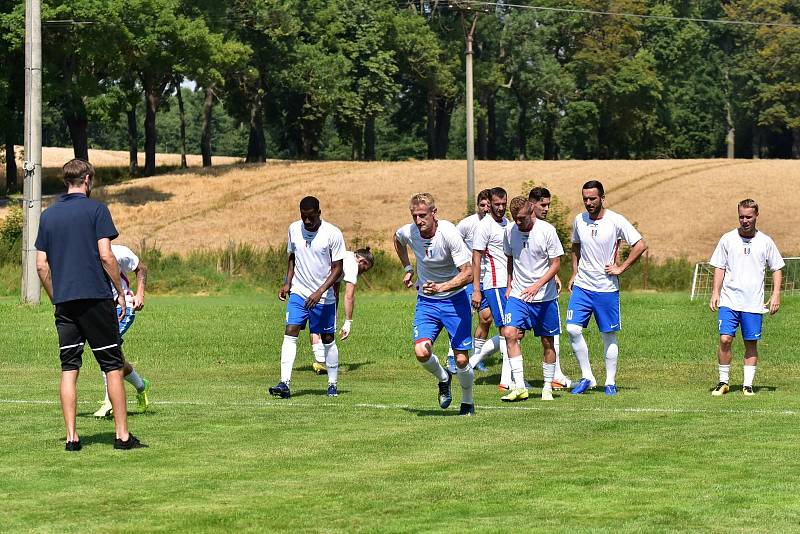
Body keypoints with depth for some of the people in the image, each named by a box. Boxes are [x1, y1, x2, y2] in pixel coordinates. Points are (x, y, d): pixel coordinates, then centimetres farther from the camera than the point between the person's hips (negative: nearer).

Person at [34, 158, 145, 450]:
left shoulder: (48, 215, 11)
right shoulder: (96, 209, -4)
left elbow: (41, 265, 10)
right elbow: (106, 255, -10)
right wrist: (121, 291, -1)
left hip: (64, 301, 5)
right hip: (96, 296, -4)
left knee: (69, 369, 5)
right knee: (113, 365, 1)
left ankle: (71, 437, 1)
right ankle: (122, 435, 0)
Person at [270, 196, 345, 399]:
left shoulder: (333, 234, -13)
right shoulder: (294, 229, 1)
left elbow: (337, 268, -11)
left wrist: (320, 292, -21)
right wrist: (287, 282, 4)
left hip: (324, 296, -3)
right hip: (298, 292, 3)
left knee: (328, 339, 7)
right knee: (290, 333, -13)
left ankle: (332, 384, 22)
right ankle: (284, 383, -18)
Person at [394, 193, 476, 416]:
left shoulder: (449, 233, -23)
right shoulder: (409, 232, -10)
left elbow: (468, 273, -24)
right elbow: (397, 239, 19)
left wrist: (441, 287, -37)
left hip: (454, 299, -3)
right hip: (426, 301, 3)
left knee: (461, 360, -4)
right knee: (421, 352, -18)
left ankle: (468, 402, 23)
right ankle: (443, 378, 15)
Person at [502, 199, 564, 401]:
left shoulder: (547, 231, -12)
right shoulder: (510, 232, 0)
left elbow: (556, 263, -10)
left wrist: (537, 286, -22)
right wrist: (509, 285, 11)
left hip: (545, 296, -2)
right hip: (518, 294, 2)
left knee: (547, 341, 6)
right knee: (509, 333, -16)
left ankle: (547, 388, 21)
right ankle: (519, 387, -17)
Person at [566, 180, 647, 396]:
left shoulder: (616, 221, -10)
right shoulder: (579, 220, 4)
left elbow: (641, 245, -9)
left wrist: (620, 268, -10)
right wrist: (575, 274, 12)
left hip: (607, 288, -3)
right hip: (582, 286, 3)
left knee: (608, 335, 5)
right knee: (573, 329, -10)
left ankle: (610, 382, 15)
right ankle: (587, 377, 2)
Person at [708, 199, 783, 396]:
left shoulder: (765, 241, 4)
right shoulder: (727, 239, 4)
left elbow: (777, 269, 10)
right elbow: (719, 268, 8)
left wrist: (776, 295, 0)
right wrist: (715, 293, -2)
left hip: (754, 303, 0)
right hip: (729, 300, 0)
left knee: (751, 343, 2)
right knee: (725, 339, -11)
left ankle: (748, 384, 10)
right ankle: (723, 382, 1)